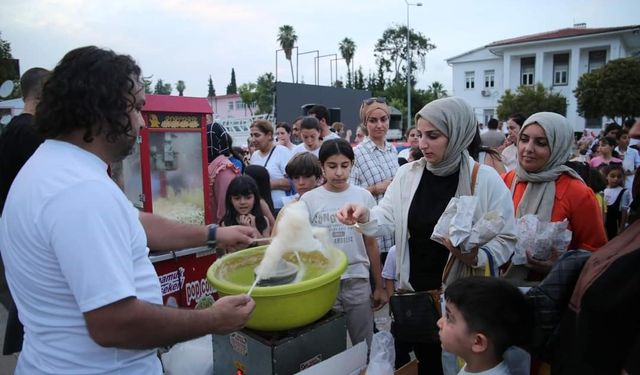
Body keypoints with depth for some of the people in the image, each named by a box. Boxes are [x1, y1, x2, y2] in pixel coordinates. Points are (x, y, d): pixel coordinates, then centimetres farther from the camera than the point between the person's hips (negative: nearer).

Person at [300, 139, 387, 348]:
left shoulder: (363, 196, 0)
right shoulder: (309, 200, -3)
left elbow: (371, 244, 5)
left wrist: (379, 286, 7)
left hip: (358, 282, 1)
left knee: (364, 346, 11)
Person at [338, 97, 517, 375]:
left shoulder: (486, 179, -13)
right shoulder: (407, 174, -3)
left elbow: (505, 239, -8)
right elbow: (387, 218, -4)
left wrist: (476, 257, -27)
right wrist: (364, 216, -25)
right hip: (415, 289, 3)